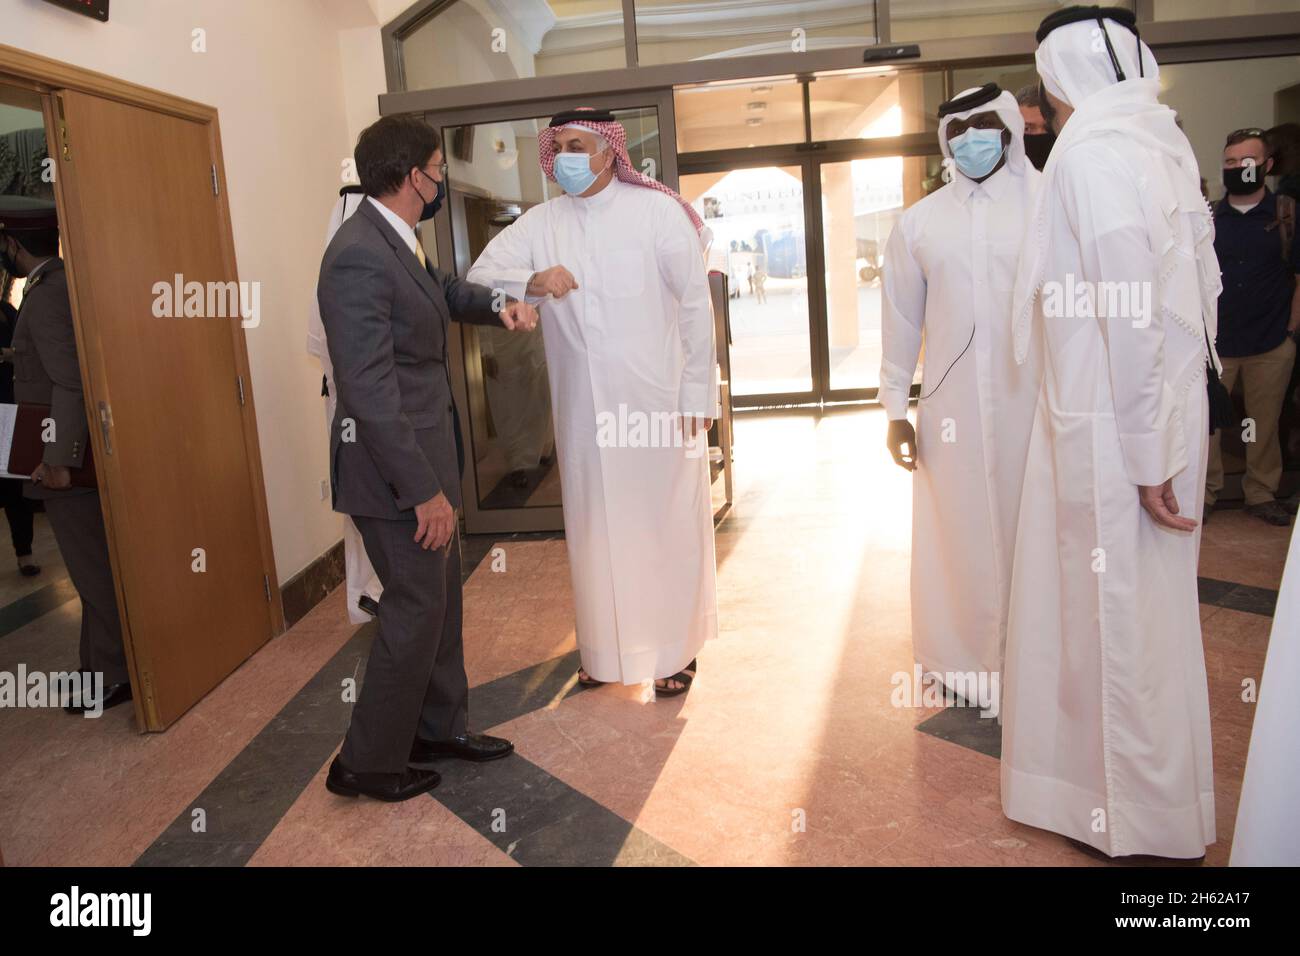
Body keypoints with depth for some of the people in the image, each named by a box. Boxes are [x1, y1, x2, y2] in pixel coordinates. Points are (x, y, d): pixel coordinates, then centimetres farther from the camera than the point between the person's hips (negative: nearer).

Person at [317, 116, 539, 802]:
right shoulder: (359, 258, -22)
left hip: (422, 453, 10)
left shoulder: (395, 241, 9)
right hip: (393, 467, -10)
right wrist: (424, 490, -23)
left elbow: (439, 290, 32)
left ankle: (440, 727, 35)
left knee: (441, 593, 18)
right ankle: (368, 762, 17)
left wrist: (496, 306, 12)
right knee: (416, 605, 0)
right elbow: (370, 392, -26)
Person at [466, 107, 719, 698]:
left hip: (657, 399, -3)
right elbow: (479, 277, 1)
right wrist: (531, 281, -20)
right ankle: (604, 647, 28)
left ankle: (675, 647, 24)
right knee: (595, 527, 11)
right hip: (582, 406, 3)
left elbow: (694, 305, -4)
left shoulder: (657, 211, -5)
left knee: (665, 521, 7)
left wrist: (697, 393, -7)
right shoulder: (540, 223, 5)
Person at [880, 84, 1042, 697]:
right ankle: (969, 659, 25)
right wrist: (895, 410, 7)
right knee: (962, 533, 8)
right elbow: (902, 319, 8)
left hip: (1036, 401, -1)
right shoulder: (919, 223, 8)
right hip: (953, 407, 2)